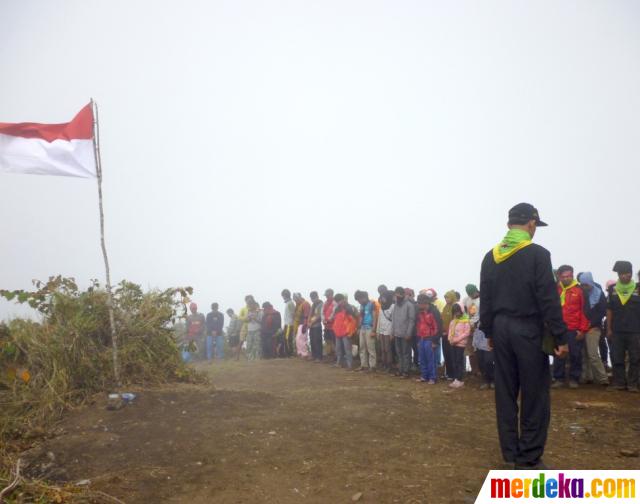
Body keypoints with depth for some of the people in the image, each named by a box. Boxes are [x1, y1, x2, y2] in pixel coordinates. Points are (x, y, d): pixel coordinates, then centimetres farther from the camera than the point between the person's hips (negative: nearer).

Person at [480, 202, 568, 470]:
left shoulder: (490, 257, 7)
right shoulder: (537, 254, -10)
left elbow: (485, 299, 10)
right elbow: (549, 299, -13)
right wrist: (560, 337, -9)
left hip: (501, 329, 6)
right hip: (528, 330, -5)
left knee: (505, 392, 9)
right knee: (534, 394, 2)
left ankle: (510, 453, 16)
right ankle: (529, 457, 5)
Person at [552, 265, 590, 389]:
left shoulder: (579, 290, 0)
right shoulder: (556, 290, 7)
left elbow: (584, 310, -1)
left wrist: (582, 329, -5)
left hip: (575, 330, -2)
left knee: (575, 355, 4)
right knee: (559, 355, 5)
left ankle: (574, 379, 15)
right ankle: (559, 378, 14)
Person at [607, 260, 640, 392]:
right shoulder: (613, 290, 7)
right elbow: (609, 310, 9)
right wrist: (609, 329, 5)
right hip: (617, 331, 2)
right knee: (617, 358, 4)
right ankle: (619, 382, 12)